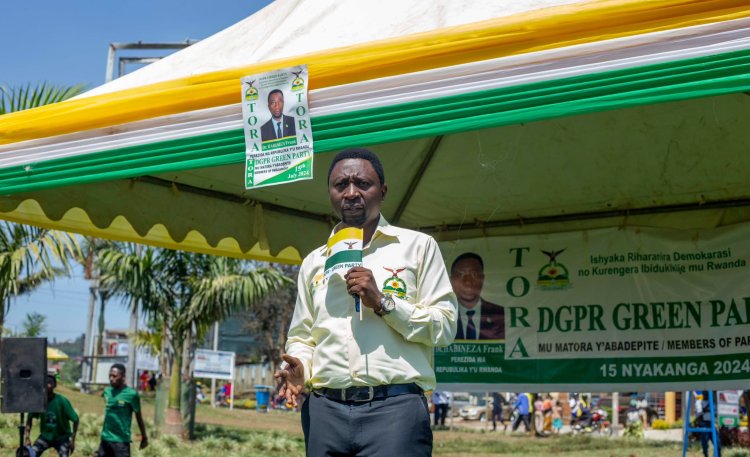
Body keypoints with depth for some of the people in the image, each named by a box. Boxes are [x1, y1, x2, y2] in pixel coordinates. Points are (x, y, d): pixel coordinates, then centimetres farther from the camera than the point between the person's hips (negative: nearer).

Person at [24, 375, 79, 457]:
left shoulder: (62, 401, -22)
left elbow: (75, 420, -16)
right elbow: (30, 418, 1)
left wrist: (72, 440, -18)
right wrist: (27, 437, -9)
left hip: (62, 437, -3)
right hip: (45, 436, 3)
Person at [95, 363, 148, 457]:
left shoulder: (131, 394, -12)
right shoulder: (107, 391, 5)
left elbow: (138, 417, -2)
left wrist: (144, 437, 6)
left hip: (121, 441, -6)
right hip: (105, 439, 6)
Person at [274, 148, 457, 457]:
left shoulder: (418, 246, 8)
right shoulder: (313, 262, 19)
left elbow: (445, 326, 1)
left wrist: (383, 302, -9)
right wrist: (298, 367, 0)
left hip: (394, 408, -4)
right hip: (325, 410, 4)